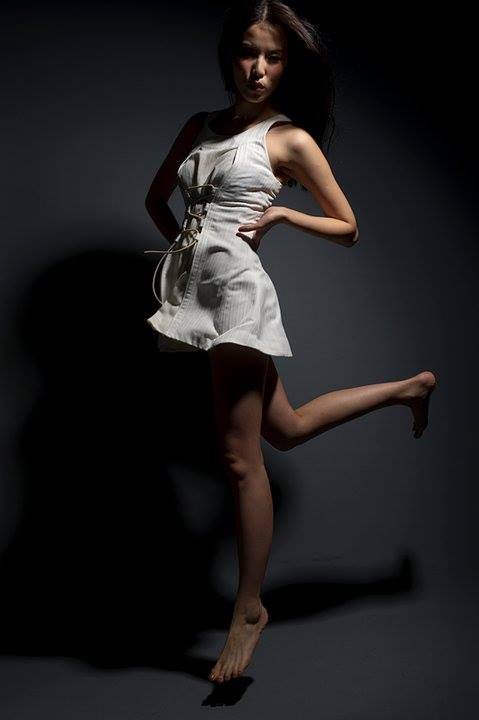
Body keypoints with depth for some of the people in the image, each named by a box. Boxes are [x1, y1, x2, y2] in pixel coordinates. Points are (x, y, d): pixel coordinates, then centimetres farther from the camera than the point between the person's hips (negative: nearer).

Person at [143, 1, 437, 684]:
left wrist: (281, 214, -8)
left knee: (239, 458, -4)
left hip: (238, 290, -7)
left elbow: (348, 228, 6)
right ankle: (409, 386, 37)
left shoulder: (291, 138, 2)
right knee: (285, 427, 19)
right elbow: (156, 198, 27)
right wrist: (183, 240, 11)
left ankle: (248, 610, 10)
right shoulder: (199, 126, 17)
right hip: (197, 286, 7)